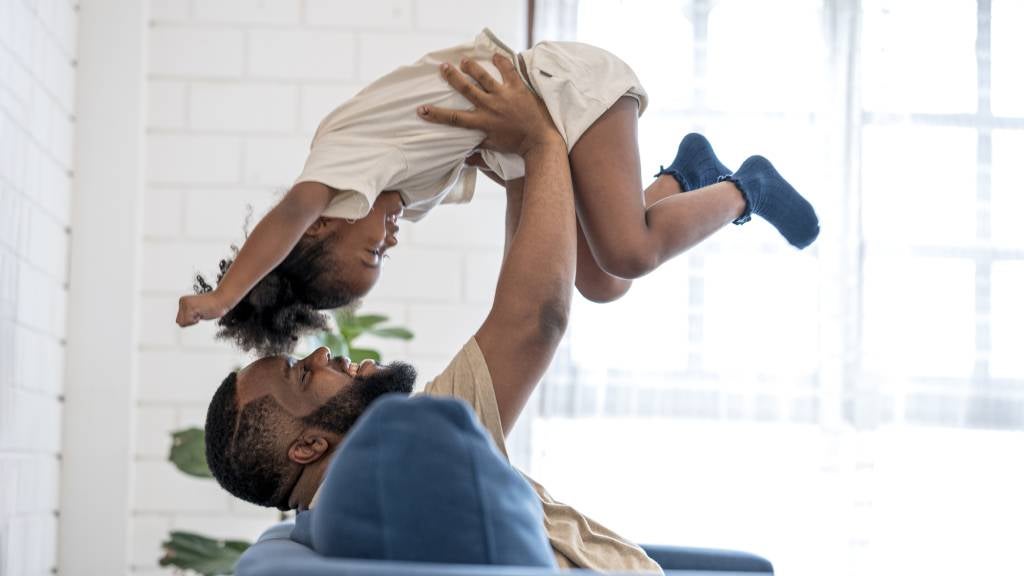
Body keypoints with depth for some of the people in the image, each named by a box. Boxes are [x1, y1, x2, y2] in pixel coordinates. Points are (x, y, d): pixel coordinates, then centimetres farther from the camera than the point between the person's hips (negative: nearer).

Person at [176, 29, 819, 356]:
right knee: (602, 283, 3)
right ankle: (684, 176, 21)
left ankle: (742, 191, 0)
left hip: (569, 82, -8)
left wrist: (225, 293, -42)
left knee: (627, 252, -23)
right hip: (539, 127, 9)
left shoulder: (343, 154, -25)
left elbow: (299, 205, -42)